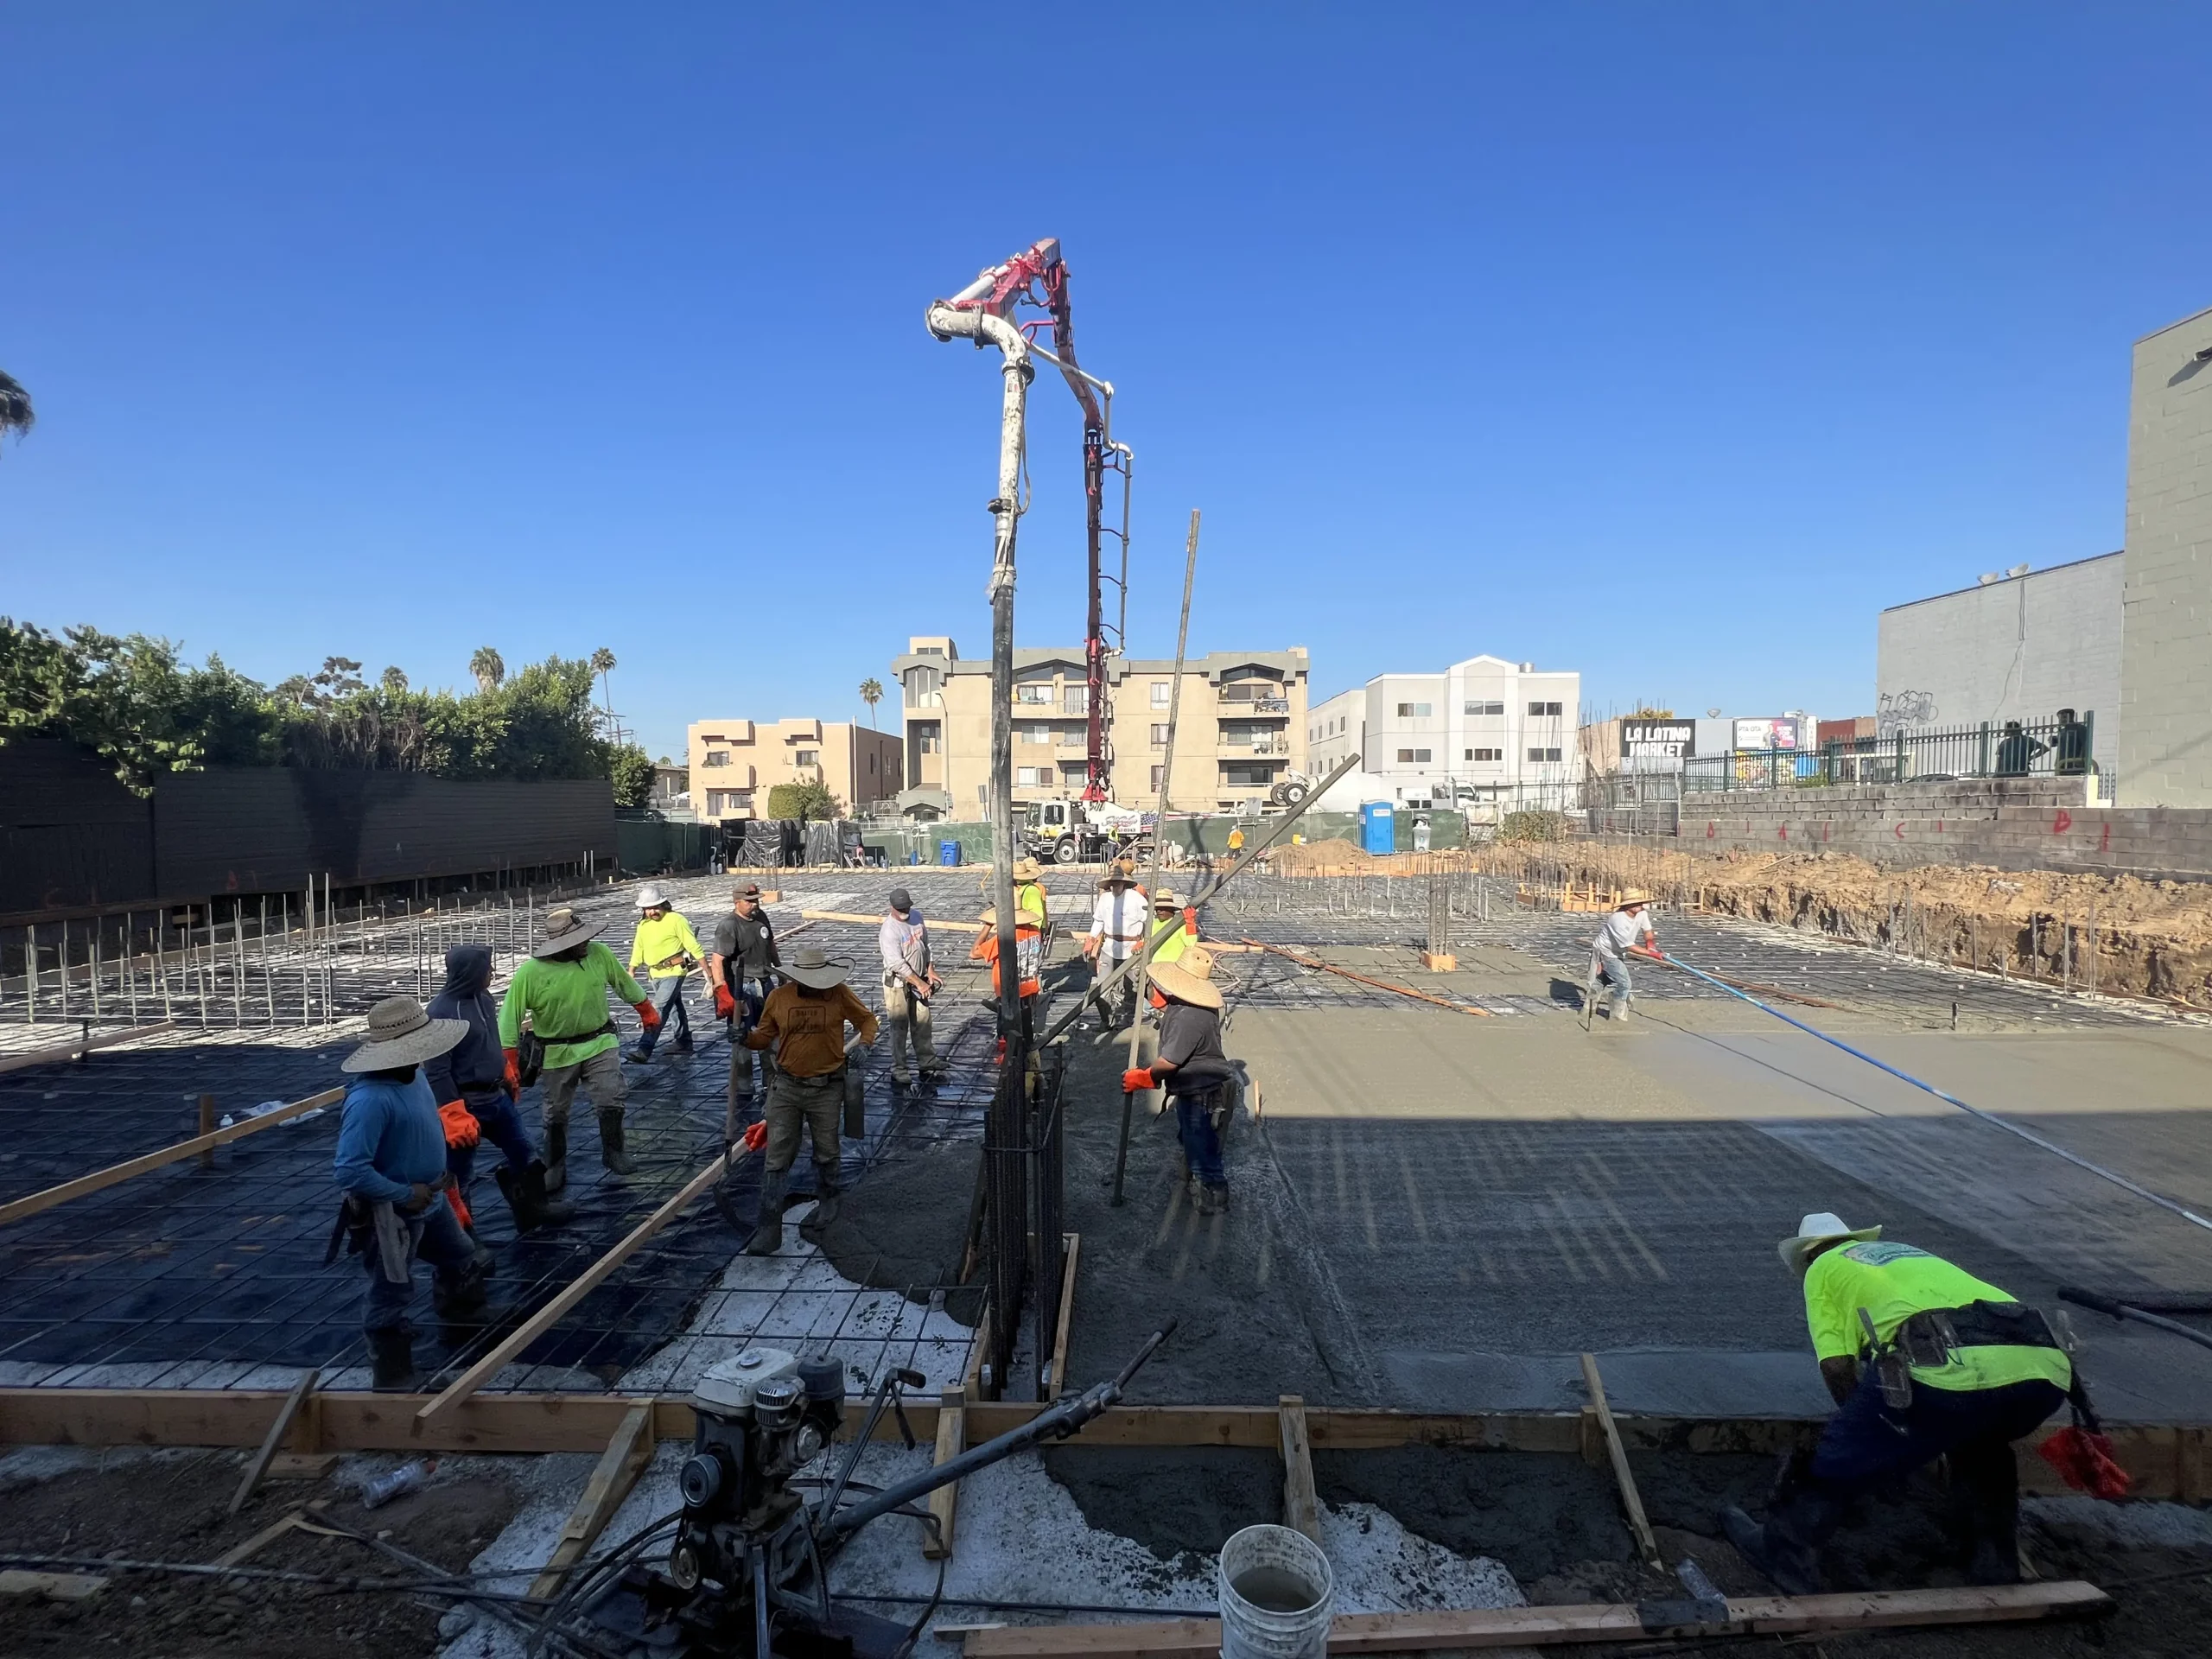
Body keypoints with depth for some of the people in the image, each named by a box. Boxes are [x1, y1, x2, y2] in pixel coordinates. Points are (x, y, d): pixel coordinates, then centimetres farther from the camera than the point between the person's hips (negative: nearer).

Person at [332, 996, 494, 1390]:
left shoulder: (412, 1075, -4)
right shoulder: (370, 1100, -33)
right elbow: (351, 1171, -34)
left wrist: (438, 1176, 8)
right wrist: (405, 1194, -25)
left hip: (430, 1200, 9)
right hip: (392, 1215, -9)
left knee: (465, 1262, 26)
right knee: (391, 1296, 10)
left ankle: (465, 1327, 52)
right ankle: (393, 1379, 27)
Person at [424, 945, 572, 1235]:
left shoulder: (484, 999, 1)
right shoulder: (442, 1011, -23)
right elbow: (436, 1072, -22)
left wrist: (506, 1077, 25)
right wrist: (454, 1116, -22)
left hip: (497, 1097, 9)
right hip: (466, 1103, -9)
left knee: (523, 1154, 20)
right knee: (458, 1174, 8)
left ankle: (533, 1210, 39)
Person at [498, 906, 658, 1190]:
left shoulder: (600, 954, -11)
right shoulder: (530, 972, -20)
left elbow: (625, 984, 6)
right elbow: (510, 1017, -14)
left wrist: (647, 1011, 18)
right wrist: (510, 1062, -15)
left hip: (599, 1043, 1)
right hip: (557, 1053, -1)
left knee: (612, 1099, -5)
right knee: (556, 1114, 12)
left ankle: (613, 1153, 16)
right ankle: (555, 1167, 30)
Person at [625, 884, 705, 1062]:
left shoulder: (676, 920, -13)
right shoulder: (643, 924, 7)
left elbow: (693, 945, -13)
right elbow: (638, 949, 15)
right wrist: (631, 971, 9)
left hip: (673, 972, -7)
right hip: (656, 974, 7)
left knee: (659, 1009, -15)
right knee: (674, 1009, 19)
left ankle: (644, 1050, -19)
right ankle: (684, 1044, 32)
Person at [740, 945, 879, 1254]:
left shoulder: (839, 993, -9)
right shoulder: (778, 997, -5)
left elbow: (867, 1019, 5)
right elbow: (764, 1037, 7)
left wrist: (864, 1043, -11)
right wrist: (745, 1036, -13)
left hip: (827, 1089, 0)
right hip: (786, 1088, 1)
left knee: (826, 1153, 18)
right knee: (776, 1158, 0)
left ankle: (827, 1200, 44)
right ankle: (768, 1226, 6)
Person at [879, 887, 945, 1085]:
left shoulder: (918, 917, 0)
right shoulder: (888, 931, -22)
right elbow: (897, 964, -26)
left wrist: (929, 971, 7)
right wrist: (919, 983, -24)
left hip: (918, 980, 7)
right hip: (898, 983, -6)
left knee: (923, 1024, 12)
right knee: (899, 1027, 0)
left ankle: (927, 1064, 21)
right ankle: (898, 1069, 10)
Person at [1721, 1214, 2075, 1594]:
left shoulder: (1822, 1268, 22)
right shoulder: (1910, 1253, 41)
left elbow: (1836, 1365, 10)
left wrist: (1862, 1420, 28)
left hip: (1950, 1366, -7)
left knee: (1846, 1453, 12)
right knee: (1982, 1443, 39)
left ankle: (1784, 1549, 20)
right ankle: (1994, 1559, 40)